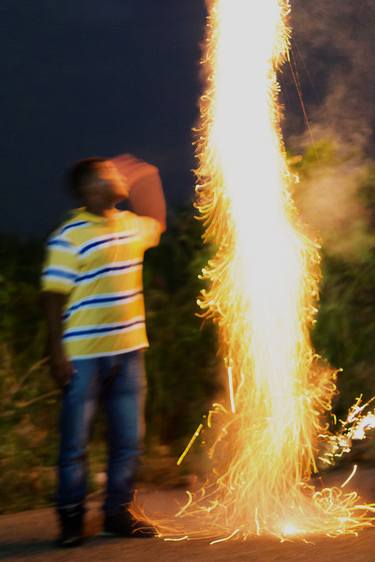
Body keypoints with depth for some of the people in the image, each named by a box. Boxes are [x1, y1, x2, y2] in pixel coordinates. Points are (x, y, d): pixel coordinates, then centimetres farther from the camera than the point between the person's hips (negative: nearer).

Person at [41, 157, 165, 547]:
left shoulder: (129, 225, 11)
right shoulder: (69, 237, -10)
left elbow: (157, 227, 35)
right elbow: (54, 296, -12)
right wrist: (57, 353, -17)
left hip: (128, 351, 7)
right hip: (83, 356, -6)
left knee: (128, 440, 11)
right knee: (75, 441, 2)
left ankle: (118, 513, 23)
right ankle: (71, 519, 14)